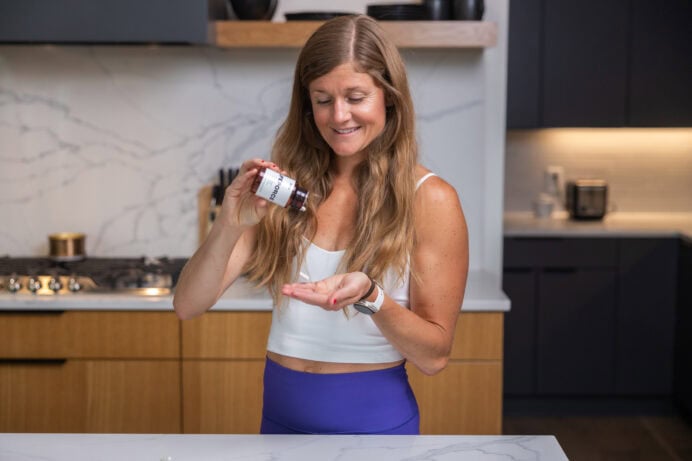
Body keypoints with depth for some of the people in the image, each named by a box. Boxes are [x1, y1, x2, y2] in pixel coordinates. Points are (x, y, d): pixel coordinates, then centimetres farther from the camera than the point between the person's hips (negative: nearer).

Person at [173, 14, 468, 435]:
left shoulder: (429, 198, -11)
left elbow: (434, 355, -9)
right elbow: (188, 305, -8)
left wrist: (369, 297, -26)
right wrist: (230, 224, -25)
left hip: (373, 417, -3)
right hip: (281, 413, 3)